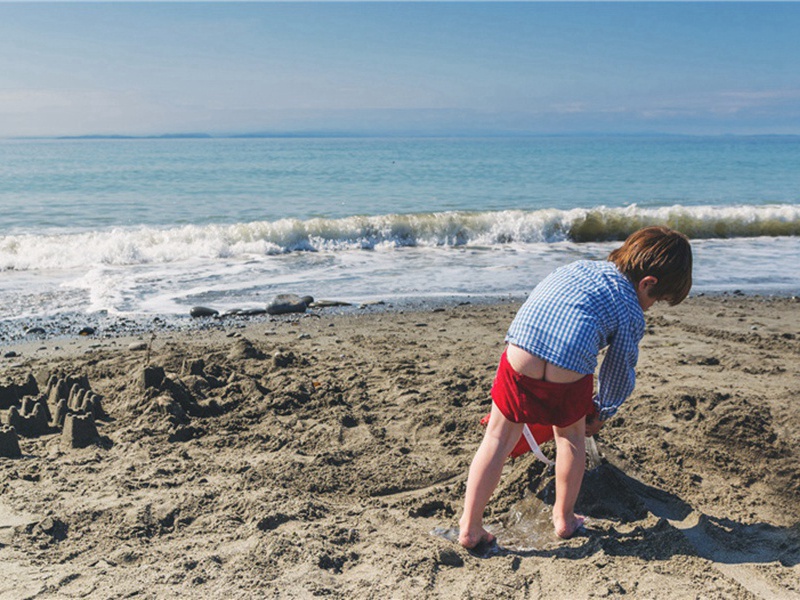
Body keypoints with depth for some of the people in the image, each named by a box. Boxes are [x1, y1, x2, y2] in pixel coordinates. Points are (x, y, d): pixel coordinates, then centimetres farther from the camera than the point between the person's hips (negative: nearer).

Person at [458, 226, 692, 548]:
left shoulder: (576, 267, 28)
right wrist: (602, 413, 36)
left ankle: (470, 527, 19)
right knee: (571, 435, 25)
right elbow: (619, 373, 18)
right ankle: (564, 518, 41)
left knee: (498, 438, 16)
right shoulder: (631, 312, 12)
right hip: (569, 375, -3)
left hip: (519, 361, 3)